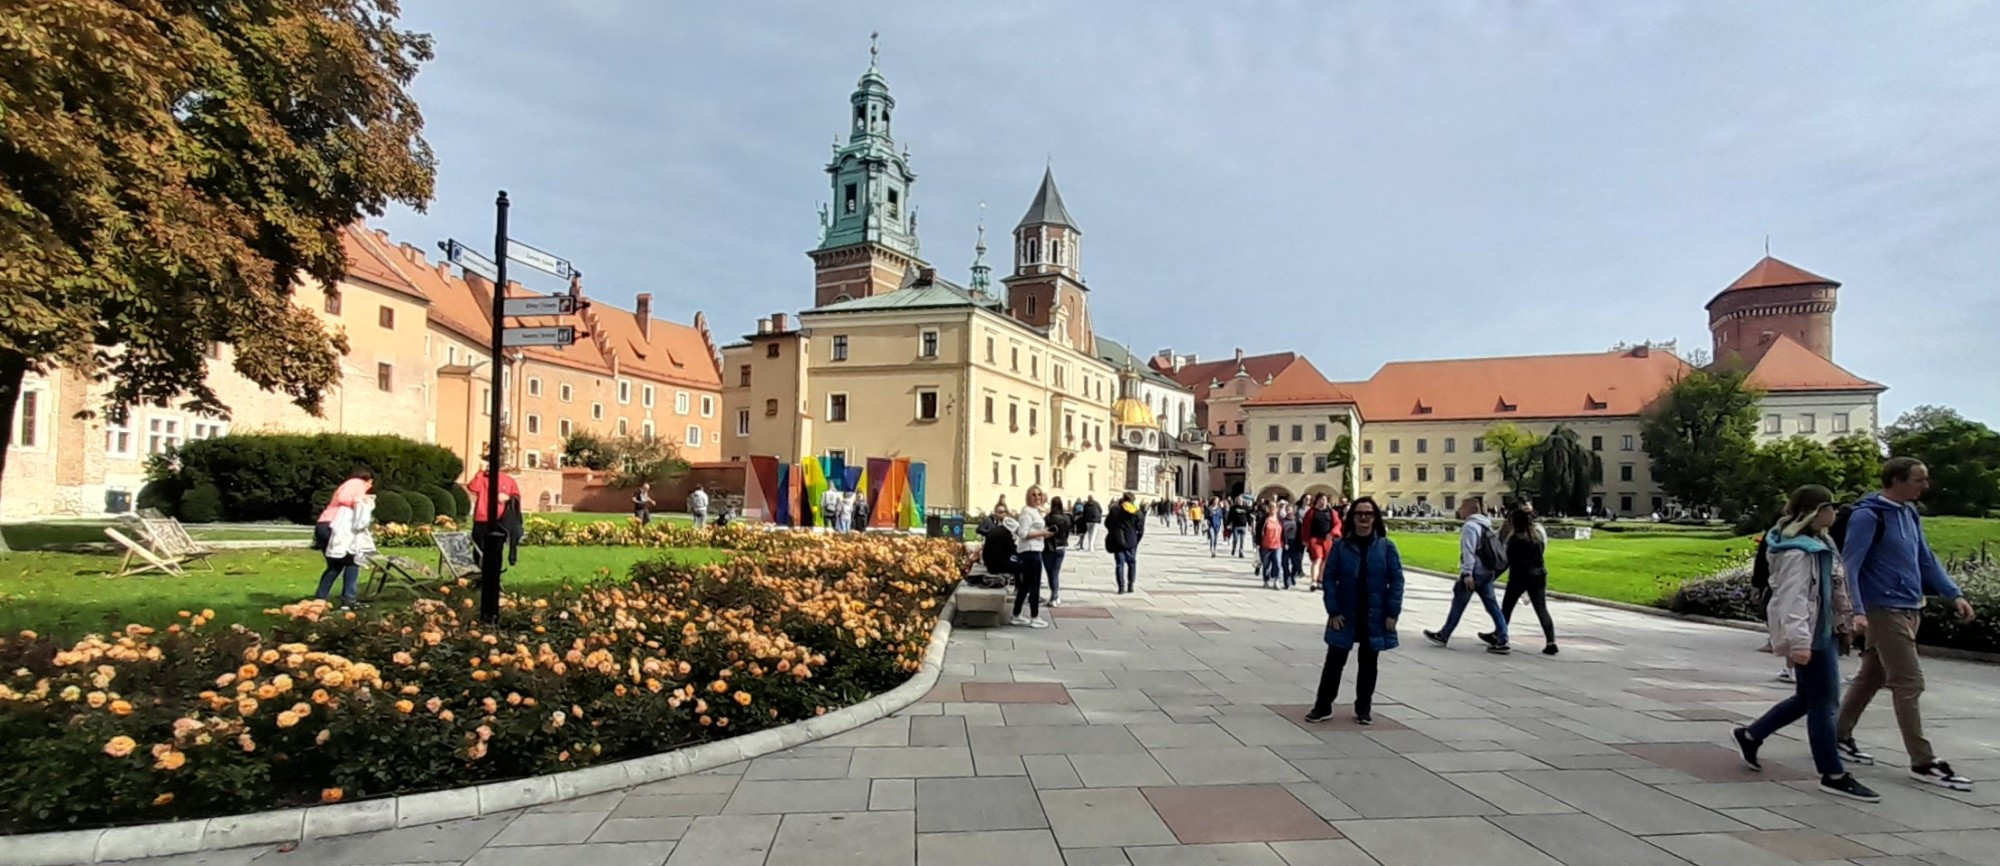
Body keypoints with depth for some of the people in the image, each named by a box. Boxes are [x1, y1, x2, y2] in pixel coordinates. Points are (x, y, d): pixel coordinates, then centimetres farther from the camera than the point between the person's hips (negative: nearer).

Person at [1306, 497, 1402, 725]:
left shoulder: (1386, 547, -2)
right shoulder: (1340, 546, -3)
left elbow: (1396, 580, -2)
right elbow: (1328, 578, -2)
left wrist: (1392, 613, -7)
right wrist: (1333, 611, -9)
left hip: (1374, 617, 1)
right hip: (1345, 616, 0)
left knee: (1368, 664, 12)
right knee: (1334, 661, 5)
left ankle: (1363, 709, 27)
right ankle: (1323, 706, 14)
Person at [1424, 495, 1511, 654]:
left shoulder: (1470, 526, -14)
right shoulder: (1485, 524, 14)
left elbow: (1469, 552, -22)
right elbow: (1486, 549, 18)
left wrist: (1467, 573, -25)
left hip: (1474, 573, -8)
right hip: (1487, 571, 8)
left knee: (1458, 605, 3)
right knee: (1492, 605, 6)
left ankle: (1443, 636, 14)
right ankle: (1501, 640, 1)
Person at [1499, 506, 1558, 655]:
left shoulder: (1515, 539, -15)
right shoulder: (1539, 533, 1)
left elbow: (1509, 559, -10)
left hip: (1519, 577, -5)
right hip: (1538, 575, 5)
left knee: (1506, 606, 11)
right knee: (1541, 609, 4)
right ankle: (1550, 642, -6)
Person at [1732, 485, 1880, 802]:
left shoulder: (1819, 542, 12)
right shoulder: (1797, 551, -19)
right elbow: (1793, 598, -25)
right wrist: (1799, 641, -30)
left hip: (1825, 631, 11)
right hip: (1810, 635, -11)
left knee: (1807, 698, 18)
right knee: (1823, 702, -2)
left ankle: (1750, 735, 29)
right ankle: (1834, 776, 7)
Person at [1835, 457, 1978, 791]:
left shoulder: (1909, 513, 12)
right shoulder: (1868, 516, -14)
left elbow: (1926, 560, 19)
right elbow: (1849, 566, -18)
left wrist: (1954, 594, 8)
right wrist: (1857, 611, -26)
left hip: (1910, 609, 9)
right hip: (1884, 610, -9)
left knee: (1871, 676, 14)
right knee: (1909, 683, -7)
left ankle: (1839, 737, 24)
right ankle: (1923, 763, -1)